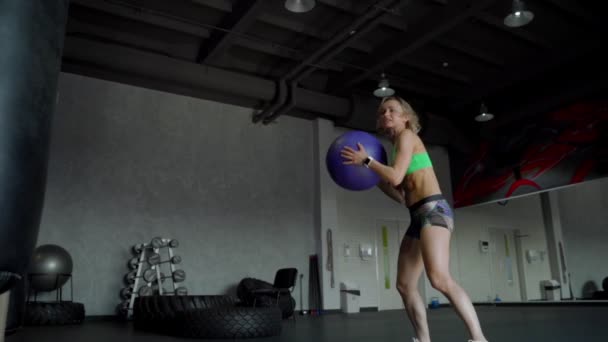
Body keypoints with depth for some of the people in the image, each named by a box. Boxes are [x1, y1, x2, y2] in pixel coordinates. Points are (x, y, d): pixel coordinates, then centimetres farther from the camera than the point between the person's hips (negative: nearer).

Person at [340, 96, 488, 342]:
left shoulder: (407, 136, 1)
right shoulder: (400, 147, 24)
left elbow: (396, 176, -13)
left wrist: (366, 160, -1)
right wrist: (373, 178, 21)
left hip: (433, 209, -10)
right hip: (420, 216, 10)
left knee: (439, 278, -26)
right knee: (405, 285, 7)